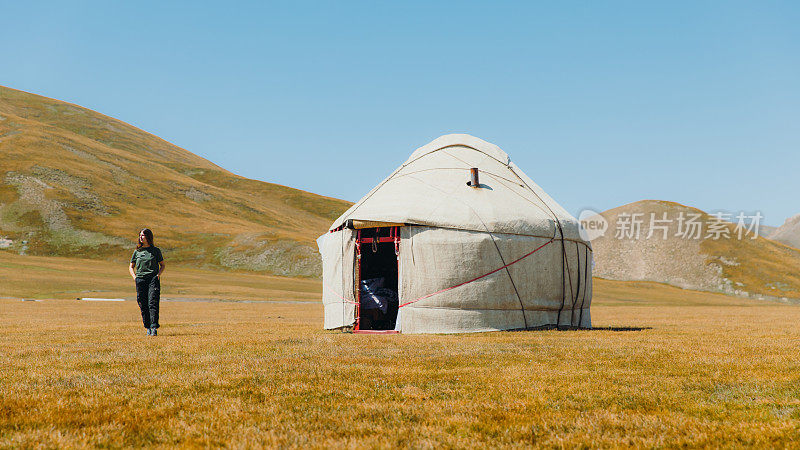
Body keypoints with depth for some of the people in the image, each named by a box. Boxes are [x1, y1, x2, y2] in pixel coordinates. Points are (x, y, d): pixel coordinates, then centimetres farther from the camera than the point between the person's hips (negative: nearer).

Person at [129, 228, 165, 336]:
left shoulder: (155, 250, 7)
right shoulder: (137, 251, 14)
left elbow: (162, 265, 14)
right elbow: (131, 267, 21)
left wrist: (158, 274, -4)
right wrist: (134, 277, 4)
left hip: (153, 279, -3)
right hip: (140, 280, 3)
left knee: (153, 303, -14)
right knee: (143, 305, 2)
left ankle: (154, 327, -18)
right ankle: (148, 328, 11)